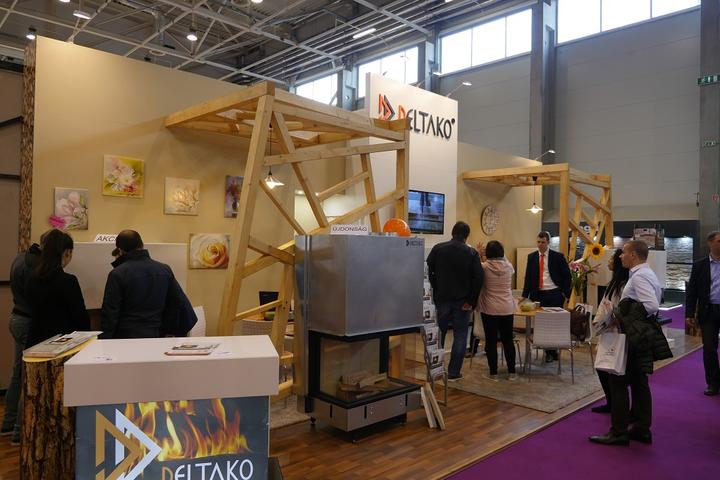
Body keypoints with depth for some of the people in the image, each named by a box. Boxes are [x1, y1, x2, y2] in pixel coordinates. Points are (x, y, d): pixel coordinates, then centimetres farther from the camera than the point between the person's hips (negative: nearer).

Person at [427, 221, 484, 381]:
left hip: (441, 299, 2)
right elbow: (478, 278, -10)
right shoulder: (472, 253, -5)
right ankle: (453, 372, 8)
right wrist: (471, 301, -4)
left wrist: (436, 293, 7)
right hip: (462, 301, -1)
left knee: (438, 334, 14)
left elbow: (429, 272, -1)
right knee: (460, 336, 7)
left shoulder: (438, 249, -2)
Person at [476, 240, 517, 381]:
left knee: (491, 341, 5)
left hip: (489, 309, -3)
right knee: (508, 340, 11)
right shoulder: (509, 266, -3)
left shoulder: (484, 267, -11)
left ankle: (493, 373, 10)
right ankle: (512, 372, 16)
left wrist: (478, 255, 12)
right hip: (507, 309, 3)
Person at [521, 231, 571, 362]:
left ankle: (552, 352, 13)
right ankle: (549, 352, 14)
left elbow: (567, 275, 2)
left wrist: (565, 293, -4)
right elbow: (528, 277, 8)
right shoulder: (531, 257, 7)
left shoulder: (558, 256, -2)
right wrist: (525, 295, 3)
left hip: (555, 294, -3)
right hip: (539, 295, 3)